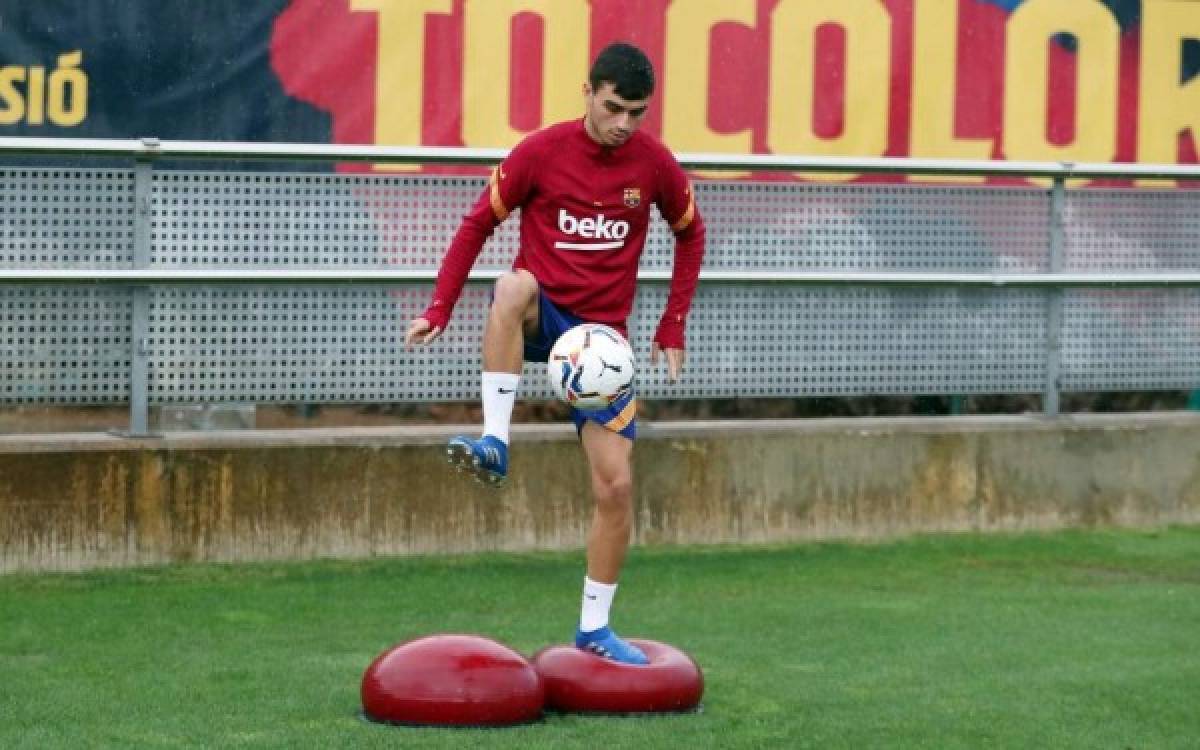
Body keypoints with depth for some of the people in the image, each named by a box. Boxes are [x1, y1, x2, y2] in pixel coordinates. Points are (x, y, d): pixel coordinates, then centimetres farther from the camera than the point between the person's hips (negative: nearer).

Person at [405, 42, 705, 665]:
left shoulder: (656, 166, -3)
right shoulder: (541, 152, -9)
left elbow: (690, 234, 14)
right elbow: (479, 223, -1)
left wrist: (672, 328, 8)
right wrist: (439, 311, -7)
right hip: (540, 318, -2)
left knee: (616, 483, -6)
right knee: (514, 286, -40)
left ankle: (594, 626, 10)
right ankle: (495, 444, -42)